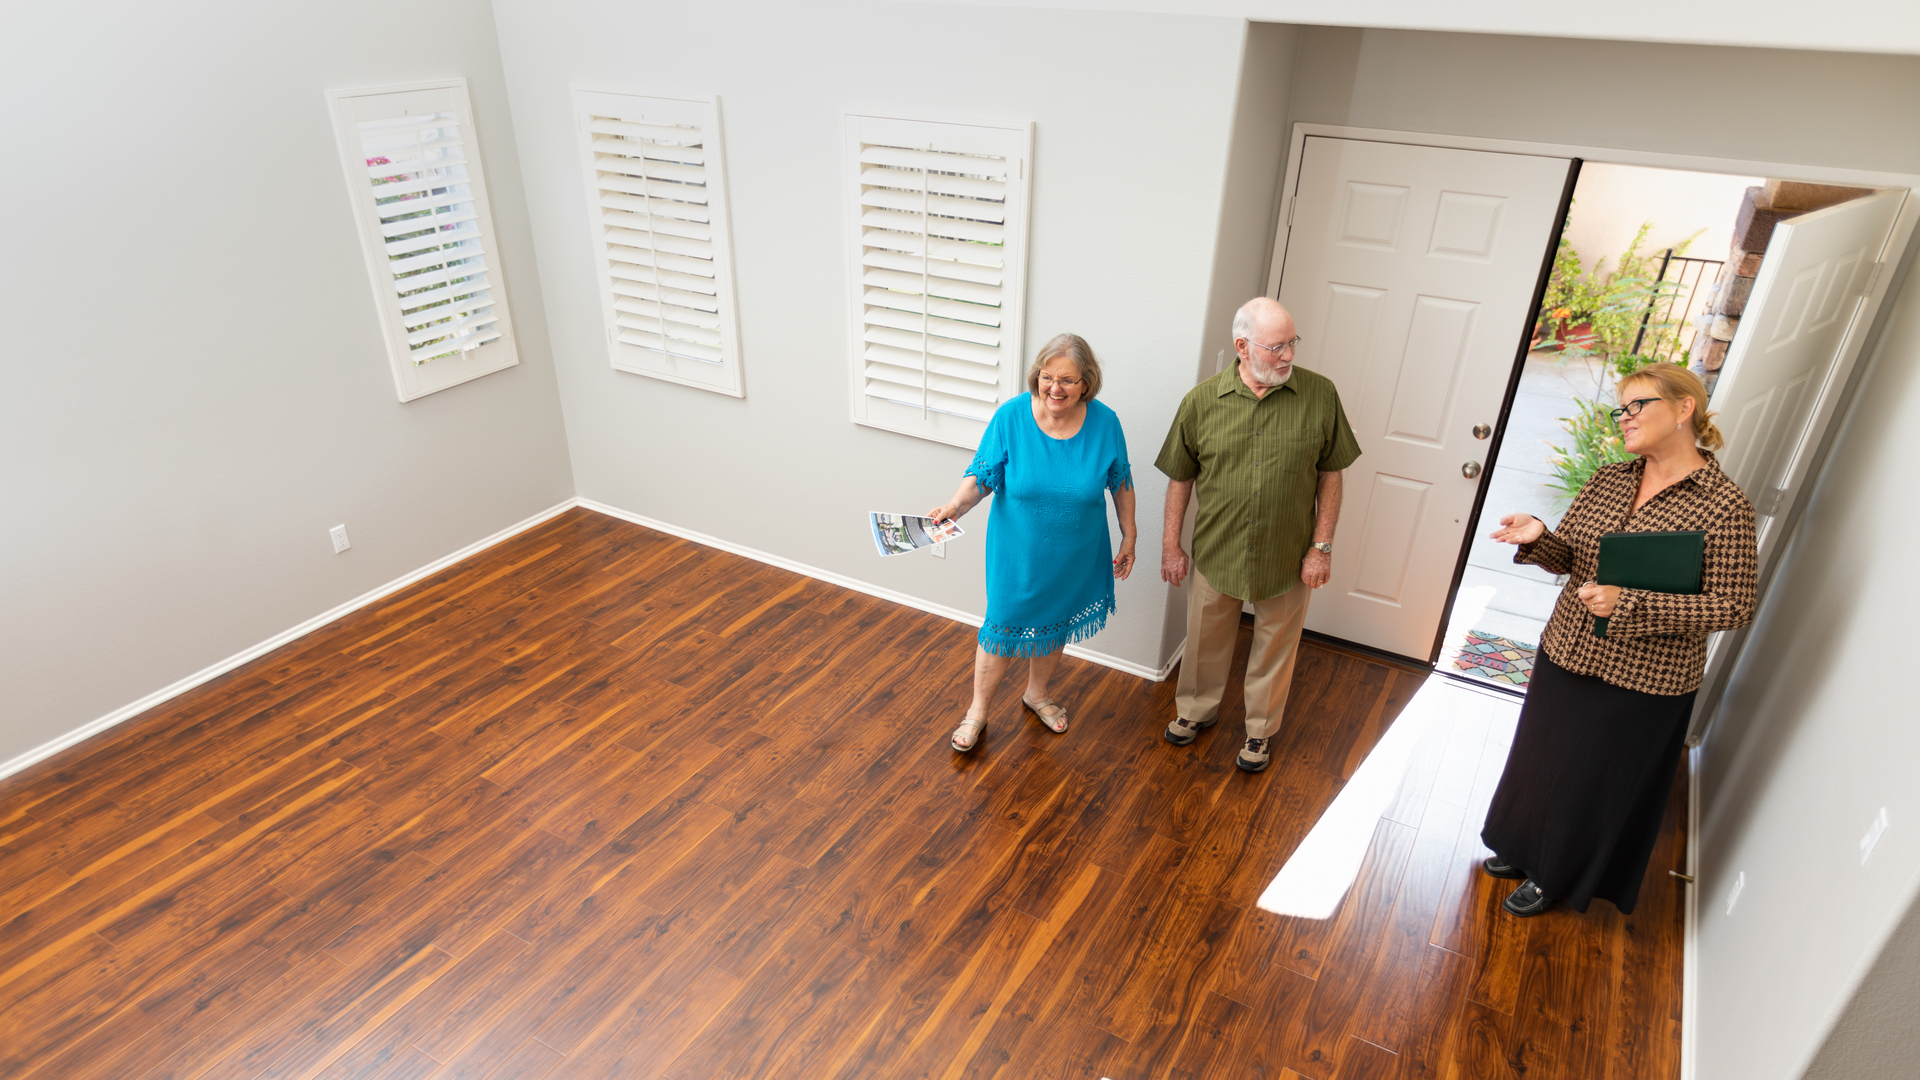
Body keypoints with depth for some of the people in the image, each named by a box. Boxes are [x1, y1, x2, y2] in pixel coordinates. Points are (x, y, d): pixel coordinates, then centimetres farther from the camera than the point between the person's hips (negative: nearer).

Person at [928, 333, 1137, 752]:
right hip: (1018, 553, -2)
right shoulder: (1011, 417, -18)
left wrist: (1129, 537, 5)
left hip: (1076, 557, 2)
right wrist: (956, 505, -30)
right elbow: (982, 476, -12)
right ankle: (978, 710, 31)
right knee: (1004, 627, 8)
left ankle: (1036, 694, 48)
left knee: (1055, 624, 21)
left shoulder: (1104, 423, -13)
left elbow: (1121, 483, 0)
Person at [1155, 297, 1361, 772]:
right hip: (1216, 552, 1)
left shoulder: (1320, 395, -10)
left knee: (1275, 647, 16)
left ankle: (1261, 728, 39)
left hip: (1288, 556, 0)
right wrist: (1171, 546, 1)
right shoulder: (1202, 400, -10)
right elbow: (1181, 478, -1)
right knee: (1206, 640, 19)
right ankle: (1198, 709, 45)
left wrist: (1322, 546, -5)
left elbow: (1330, 475, -3)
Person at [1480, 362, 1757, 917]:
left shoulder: (1724, 506, -16)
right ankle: (1523, 847, 46)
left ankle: (1555, 877, 35)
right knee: (1539, 759, 21)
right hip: (1565, 656, 6)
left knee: (1598, 783, 12)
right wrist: (1539, 538, -16)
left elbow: (1732, 606, -16)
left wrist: (1628, 603, -26)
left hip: (1641, 684, -5)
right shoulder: (1606, 481, 2)